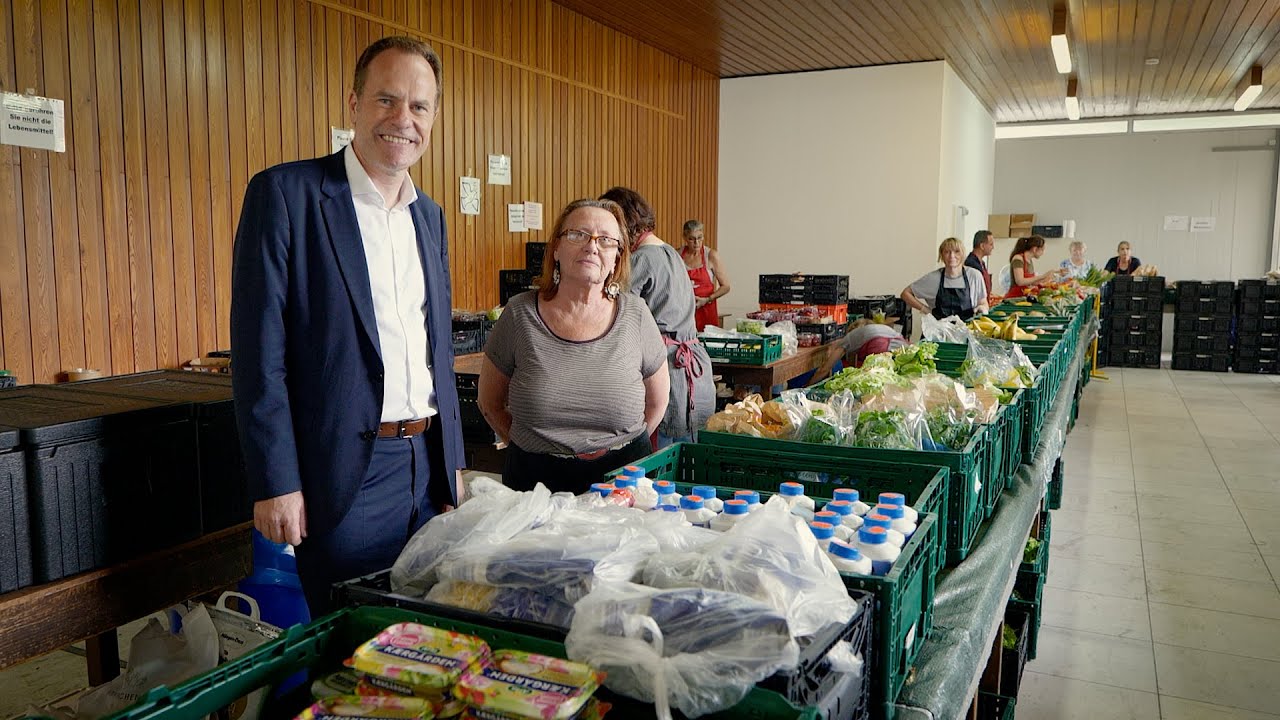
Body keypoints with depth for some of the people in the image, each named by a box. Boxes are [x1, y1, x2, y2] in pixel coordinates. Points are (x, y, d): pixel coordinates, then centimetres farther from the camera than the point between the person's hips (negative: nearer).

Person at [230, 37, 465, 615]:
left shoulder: (430, 216, 12)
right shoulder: (286, 194, -8)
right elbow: (259, 352, -11)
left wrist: (452, 462, 15)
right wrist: (275, 483, -14)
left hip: (427, 464, 6)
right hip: (346, 470, -6)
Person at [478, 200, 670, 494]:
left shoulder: (635, 315, -1)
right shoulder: (520, 315, -3)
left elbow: (657, 402, 13)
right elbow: (490, 403, 10)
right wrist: (529, 451, 8)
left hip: (621, 479, 1)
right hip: (535, 479, 0)